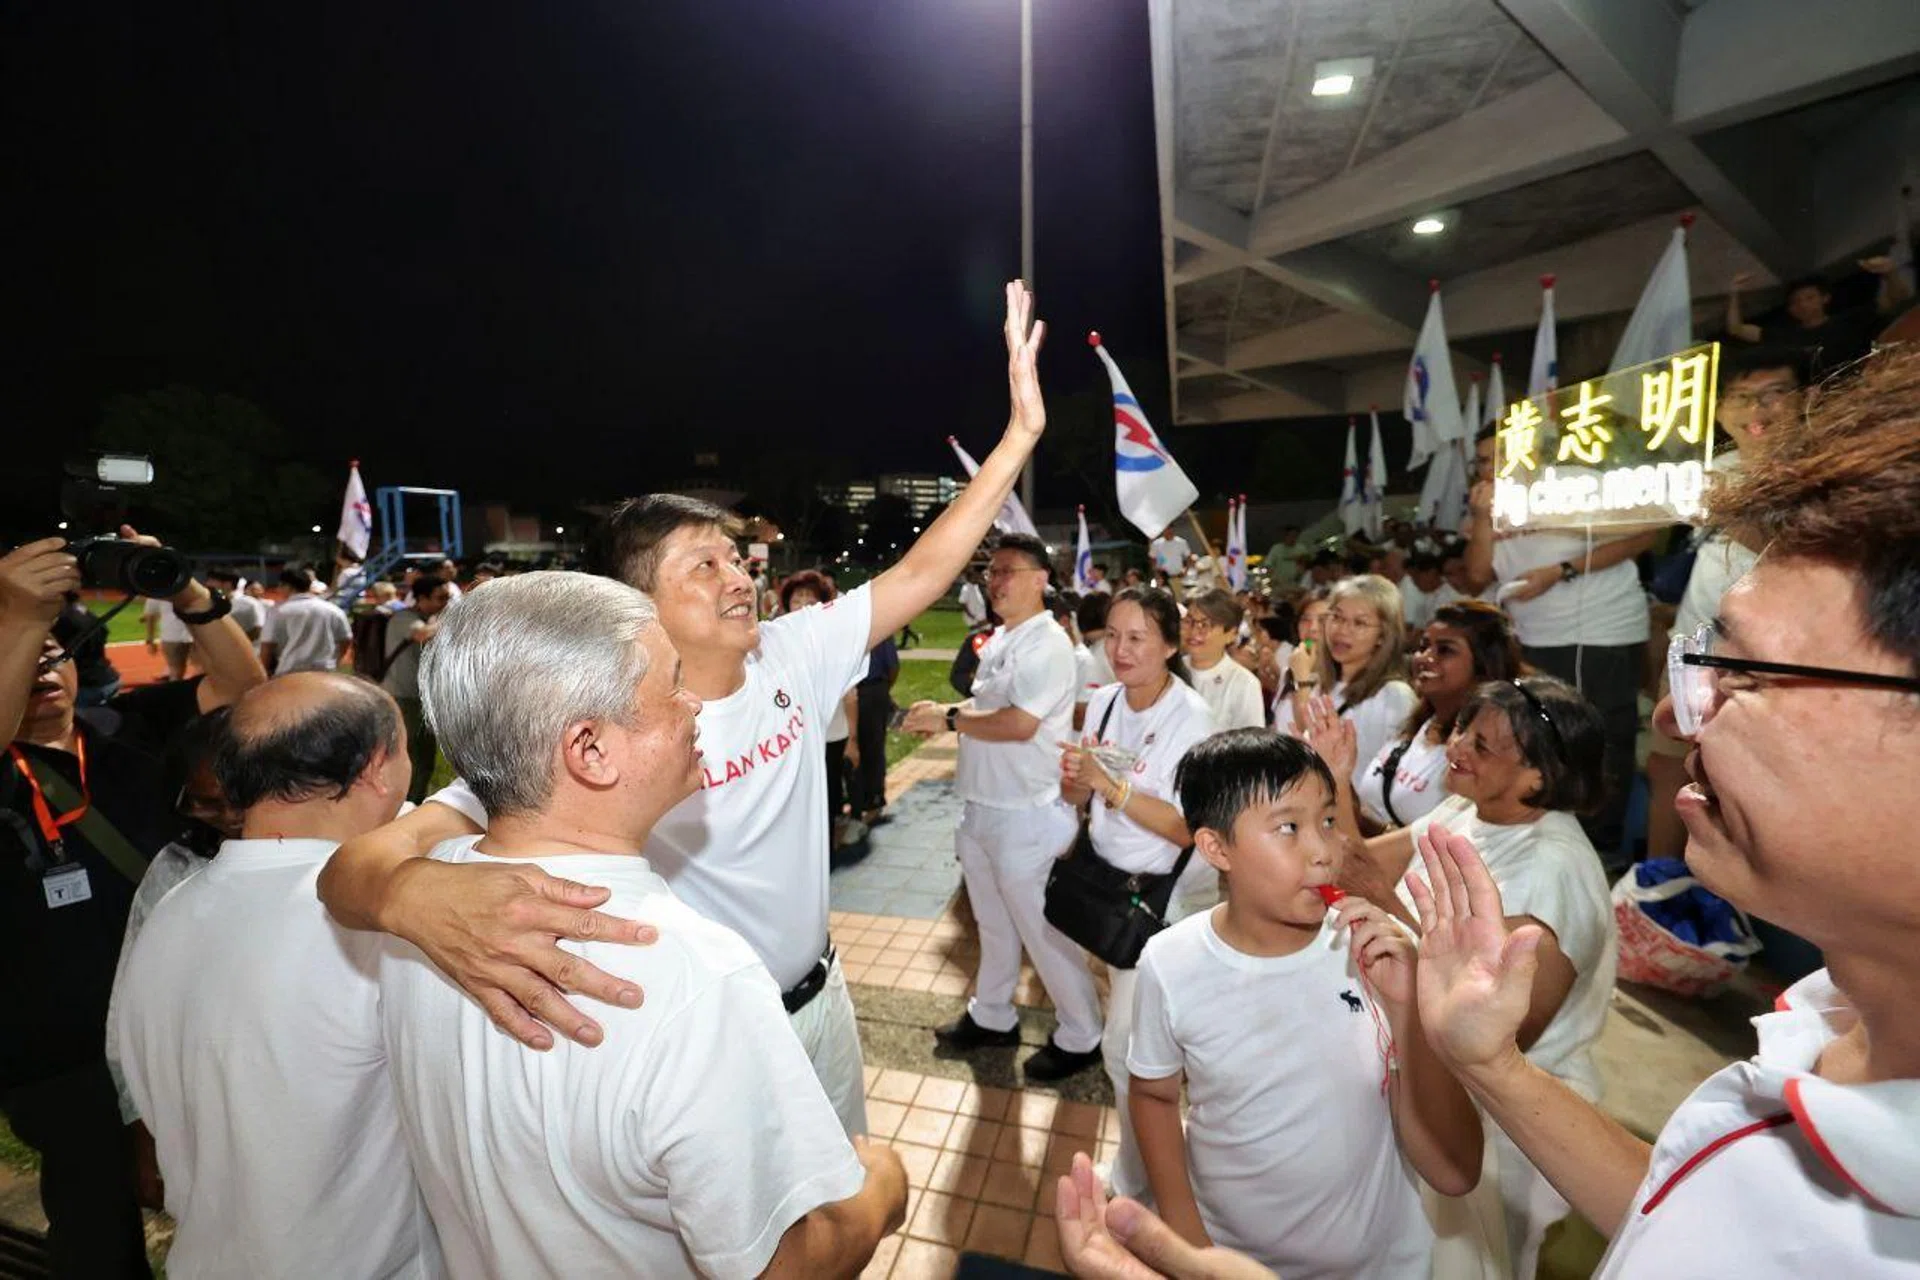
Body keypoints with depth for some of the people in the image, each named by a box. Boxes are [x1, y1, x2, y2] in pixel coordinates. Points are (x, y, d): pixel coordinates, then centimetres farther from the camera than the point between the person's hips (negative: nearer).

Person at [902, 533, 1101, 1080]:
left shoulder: (1048, 645, -19)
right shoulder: (998, 640, 9)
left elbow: (1019, 724, -28)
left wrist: (949, 719, -17)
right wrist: (944, 712, 1)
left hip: (1024, 813, -9)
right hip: (981, 806, 9)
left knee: (1043, 931, 8)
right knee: (993, 923, 24)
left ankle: (1081, 1036, 29)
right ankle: (992, 1017, 43)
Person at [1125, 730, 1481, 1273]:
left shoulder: (1378, 951, -20)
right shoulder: (1171, 965, -21)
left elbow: (1454, 1174, -20)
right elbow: (1153, 1094, -2)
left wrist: (1406, 1009, -31)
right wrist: (1184, 1235, -7)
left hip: (1380, 1257, 1)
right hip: (1226, 1252, 0)